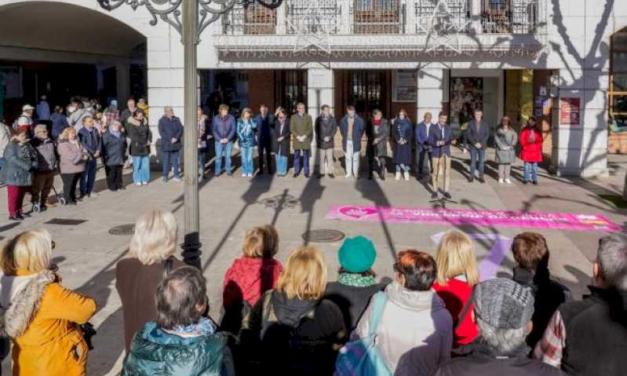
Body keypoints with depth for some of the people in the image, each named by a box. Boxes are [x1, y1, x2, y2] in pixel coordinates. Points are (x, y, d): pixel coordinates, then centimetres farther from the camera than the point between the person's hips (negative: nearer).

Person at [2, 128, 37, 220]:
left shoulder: (28, 146, 11)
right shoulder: (11, 147, -11)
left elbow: (35, 157, 9)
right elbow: (14, 159, -22)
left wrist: (33, 164, -12)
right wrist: (27, 166, -25)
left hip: (25, 175, 7)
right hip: (14, 176, -7)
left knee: (21, 195, 14)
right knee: (13, 195, -3)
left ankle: (19, 211, 25)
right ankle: (13, 214, 1)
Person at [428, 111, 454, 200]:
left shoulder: (448, 128, 8)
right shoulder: (432, 128, -3)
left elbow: (450, 139, 8)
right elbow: (430, 141, -7)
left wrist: (452, 141, -15)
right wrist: (437, 143, -25)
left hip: (446, 153, 3)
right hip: (436, 153, -2)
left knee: (447, 172, -2)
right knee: (436, 173, 2)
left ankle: (446, 191, 4)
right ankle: (435, 191, 12)